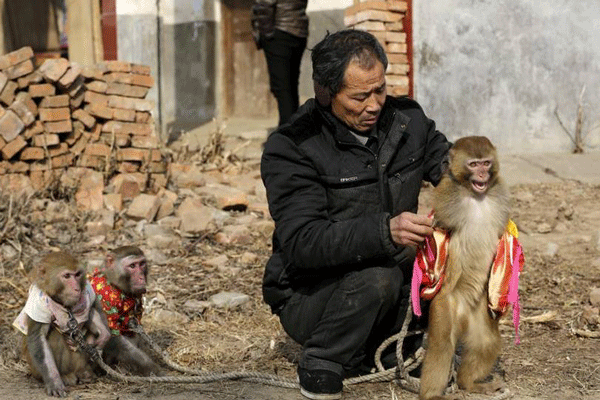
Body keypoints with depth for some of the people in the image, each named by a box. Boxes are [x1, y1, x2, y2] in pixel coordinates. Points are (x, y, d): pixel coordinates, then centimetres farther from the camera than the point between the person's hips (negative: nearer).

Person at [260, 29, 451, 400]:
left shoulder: (408, 118, -1)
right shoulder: (290, 148, -19)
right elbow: (302, 243, -29)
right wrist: (384, 231, -45)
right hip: (309, 296, -6)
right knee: (378, 278, -35)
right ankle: (319, 368, -10)